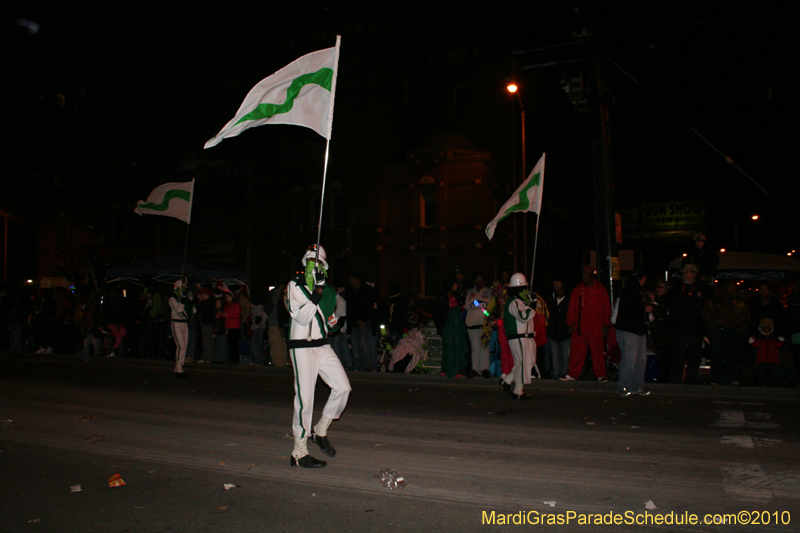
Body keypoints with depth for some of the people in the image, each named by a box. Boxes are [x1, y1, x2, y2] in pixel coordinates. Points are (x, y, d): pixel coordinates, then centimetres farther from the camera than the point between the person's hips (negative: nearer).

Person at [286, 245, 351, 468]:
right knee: (305, 398, -6)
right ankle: (299, 454, 6)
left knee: (342, 387, -2)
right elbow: (302, 316, -17)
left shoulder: (328, 291, 13)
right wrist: (317, 292, -23)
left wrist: (333, 323, 3)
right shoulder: (296, 286, -5)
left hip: (323, 347, 6)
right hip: (302, 347, -6)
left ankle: (320, 431, 19)